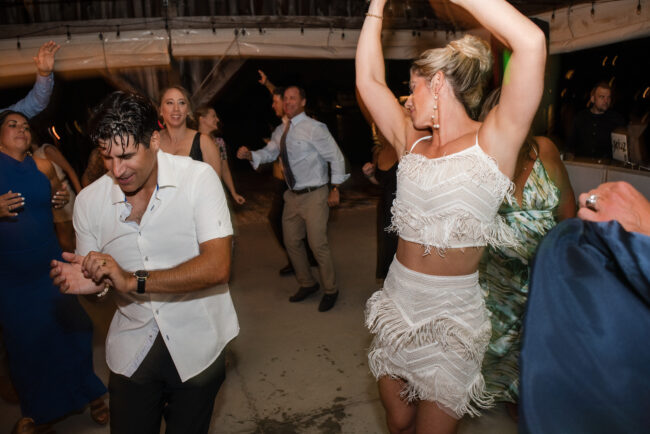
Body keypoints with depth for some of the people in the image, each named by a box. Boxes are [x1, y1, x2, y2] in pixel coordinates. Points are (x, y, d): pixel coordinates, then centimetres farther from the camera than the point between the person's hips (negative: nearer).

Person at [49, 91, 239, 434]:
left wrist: (133, 280, -29)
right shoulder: (88, 201, -4)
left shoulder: (198, 178, -17)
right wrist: (86, 281, -17)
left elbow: (217, 266, -25)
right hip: (132, 350, 3)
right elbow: (95, 277, 7)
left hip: (196, 345, -2)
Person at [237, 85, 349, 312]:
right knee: (292, 242, 15)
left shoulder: (313, 128, -13)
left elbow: (336, 157, -11)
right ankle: (307, 284, 35)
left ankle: (330, 290, 18)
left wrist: (335, 189, -10)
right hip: (293, 195, 8)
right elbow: (268, 153, 16)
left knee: (318, 244, -4)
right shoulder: (281, 131, 8)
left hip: (314, 196, -7)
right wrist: (249, 155, -5)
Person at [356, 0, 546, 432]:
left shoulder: (493, 141, -9)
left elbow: (532, 42, -21)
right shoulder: (412, 144, 5)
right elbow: (369, 79, 8)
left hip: (452, 315, -4)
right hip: (397, 304, 5)